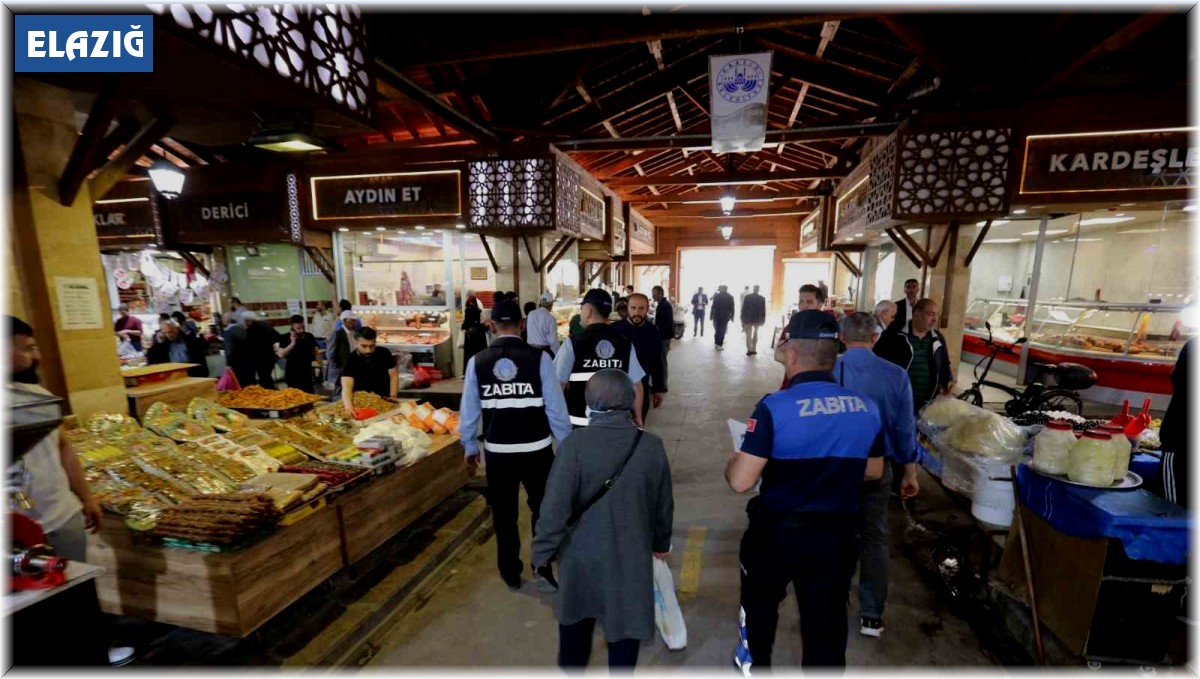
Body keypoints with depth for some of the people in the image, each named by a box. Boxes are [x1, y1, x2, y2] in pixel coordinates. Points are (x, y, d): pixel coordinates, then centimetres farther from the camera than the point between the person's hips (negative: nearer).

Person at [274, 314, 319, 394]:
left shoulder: (310, 337, 1)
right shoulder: (285, 338, -6)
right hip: (292, 376, -2)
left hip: (307, 375, 3)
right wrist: (292, 343, -23)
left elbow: (316, 353, 8)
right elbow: (281, 354, -16)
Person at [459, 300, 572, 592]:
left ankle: (510, 574, 32)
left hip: (497, 451, 2)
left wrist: (470, 446, 16)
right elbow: (556, 407, -9)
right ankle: (543, 567, 14)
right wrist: (567, 445, 4)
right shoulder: (539, 357, -12)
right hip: (536, 450, -2)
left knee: (504, 513, 18)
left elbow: (469, 409, 2)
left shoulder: (477, 362, -5)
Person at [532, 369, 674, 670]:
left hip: (582, 554, 0)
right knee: (624, 626, 20)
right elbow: (664, 503, 0)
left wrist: (542, 553, -4)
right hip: (631, 555, 0)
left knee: (575, 622, 26)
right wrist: (661, 542, 18)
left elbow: (555, 505, -18)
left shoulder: (576, 443, -20)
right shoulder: (651, 445, -12)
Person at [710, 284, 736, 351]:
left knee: (717, 330, 13)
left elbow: (713, 306, -5)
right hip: (725, 316, -1)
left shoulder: (716, 296, -4)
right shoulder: (730, 297, -3)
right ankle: (720, 345, -3)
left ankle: (717, 343, 18)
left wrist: (711, 315, 1)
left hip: (717, 315, 1)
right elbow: (732, 308, -2)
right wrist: (732, 316, 6)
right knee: (722, 330, -1)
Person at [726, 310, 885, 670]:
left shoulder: (775, 407, -23)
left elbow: (741, 481, -24)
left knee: (759, 600, 24)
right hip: (837, 533, 3)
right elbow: (874, 470, 9)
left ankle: (755, 663, 48)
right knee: (827, 624, 17)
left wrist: (732, 462, -2)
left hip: (777, 530, -3)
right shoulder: (867, 407, -6)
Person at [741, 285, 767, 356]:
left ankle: (749, 350, -3)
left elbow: (743, 308, -6)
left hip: (748, 319, -1)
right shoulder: (762, 298, -4)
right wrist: (762, 320, 3)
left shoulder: (747, 297, -7)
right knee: (755, 334, 17)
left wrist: (743, 319, 1)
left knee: (748, 335, 4)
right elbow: (763, 310, -4)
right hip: (757, 319, 1)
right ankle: (753, 349, 16)